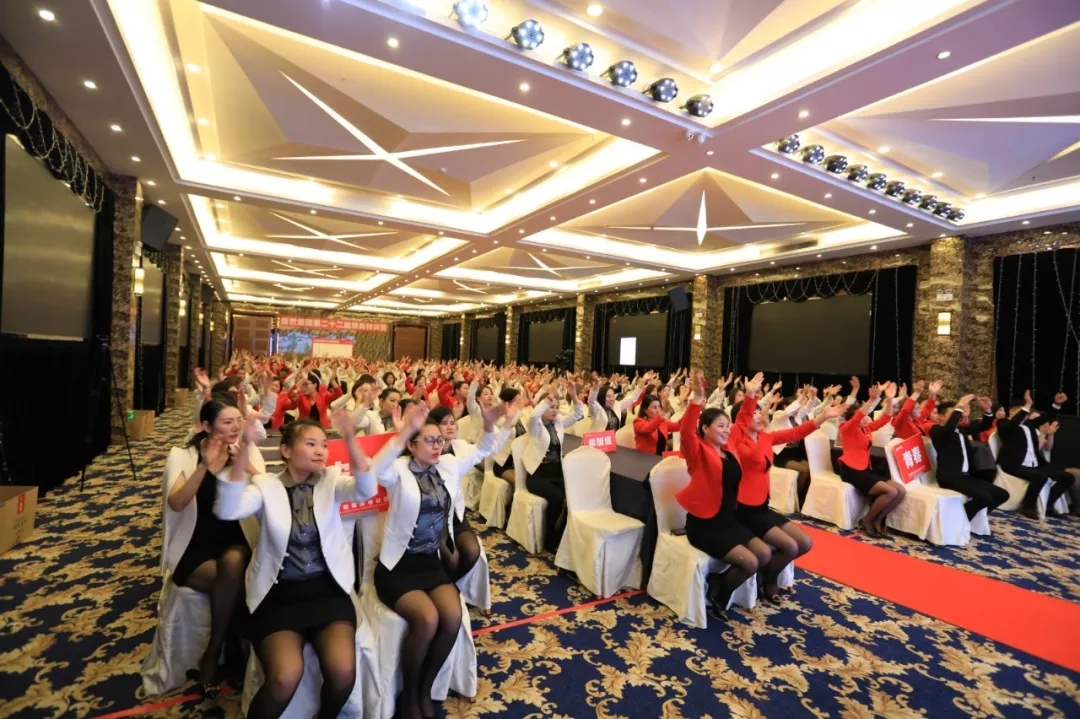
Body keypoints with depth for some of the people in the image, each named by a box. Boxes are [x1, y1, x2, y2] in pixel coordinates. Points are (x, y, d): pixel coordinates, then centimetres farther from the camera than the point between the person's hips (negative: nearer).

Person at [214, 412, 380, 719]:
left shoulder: (331, 480, 2)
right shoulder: (266, 485, 0)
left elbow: (366, 491, -18)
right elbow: (227, 510, -19)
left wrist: (350, 439, -33)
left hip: (328, 589, 1)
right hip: (279, 594, -1)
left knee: (343, 671, -18)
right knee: (285, 677, -23)